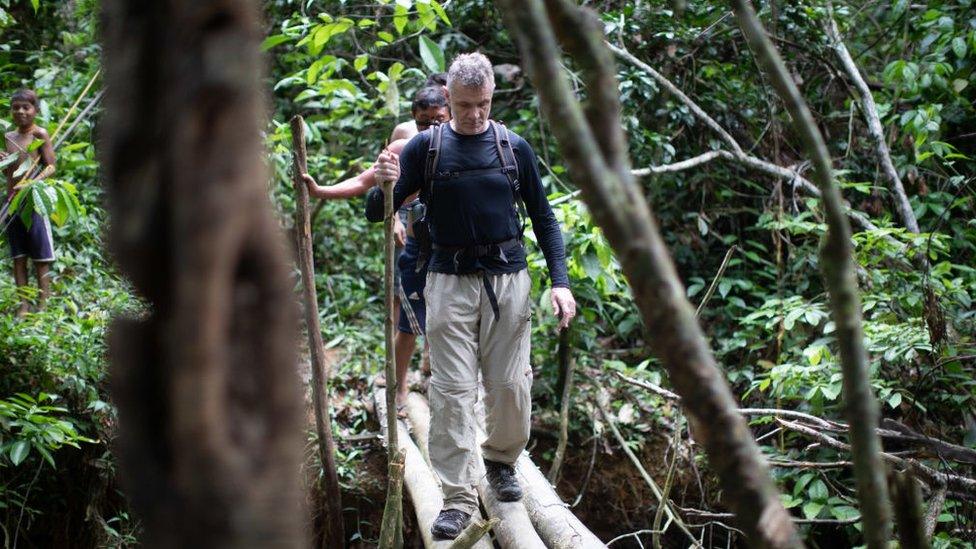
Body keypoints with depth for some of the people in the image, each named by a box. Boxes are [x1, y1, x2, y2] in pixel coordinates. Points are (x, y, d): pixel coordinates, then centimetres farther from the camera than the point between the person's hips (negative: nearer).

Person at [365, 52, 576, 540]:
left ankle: (501, 462, 31)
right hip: (450, 281, -1)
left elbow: (543, 217, 11)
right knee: (451, 391, -4)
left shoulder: (514, 148, 5)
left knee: (511, 385, 4)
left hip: (508, 278, 1)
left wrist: (560, 281, 1)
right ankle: (458, 499, -1)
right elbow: (375, 212, 0)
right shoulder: (425, 146, 1)